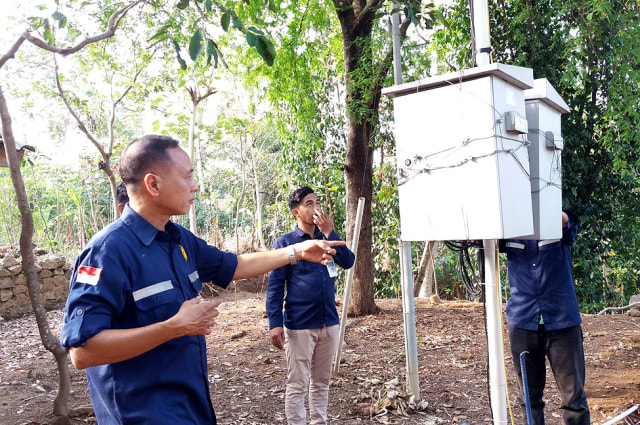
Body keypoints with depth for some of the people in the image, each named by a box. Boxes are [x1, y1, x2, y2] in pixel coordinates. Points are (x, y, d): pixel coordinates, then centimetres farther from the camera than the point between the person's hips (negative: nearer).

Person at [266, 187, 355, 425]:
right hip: (299, 326, -5)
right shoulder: (285, 243, -4)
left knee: (321, 382, 15)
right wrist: (275, 323, -16)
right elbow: (274, 286, -7)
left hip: (329, 323, 5)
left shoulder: (326, 239, 10)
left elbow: (348, 262, -5)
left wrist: (329, 233, -13)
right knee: (298, 386, 3)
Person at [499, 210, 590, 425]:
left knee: (573, 395, 2)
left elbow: (562, 219, -21)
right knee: (529, 396, 11)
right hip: (522, 323, 2)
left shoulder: (561, 228, 2)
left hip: (562, 321, -2)